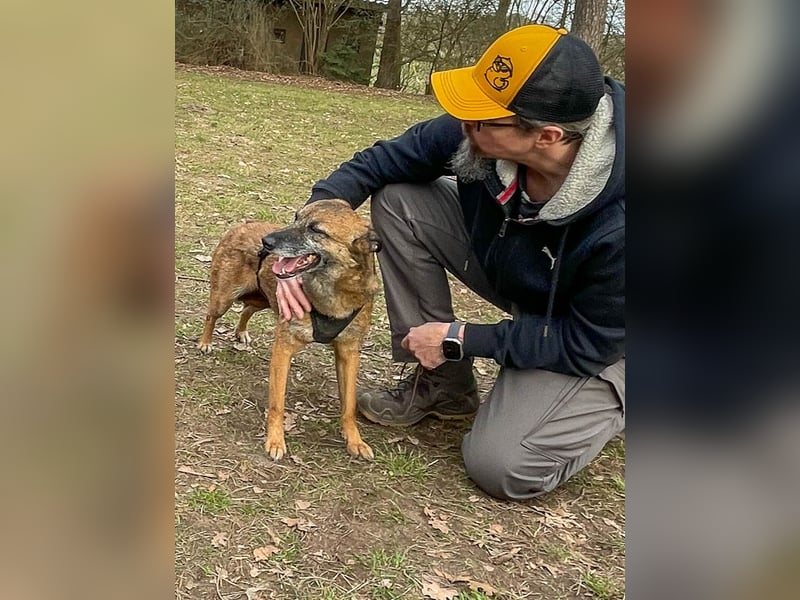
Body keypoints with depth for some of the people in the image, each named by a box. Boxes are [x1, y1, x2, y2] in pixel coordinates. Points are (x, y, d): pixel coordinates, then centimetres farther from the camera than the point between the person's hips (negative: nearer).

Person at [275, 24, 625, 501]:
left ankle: (612, 399, 12)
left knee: (499, 467, -20)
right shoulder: (476, 135, -25)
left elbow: (586, 344, -27)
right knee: (398, 200, -14)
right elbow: (375, 164, -11)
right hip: (508, 263, 6)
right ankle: (445, 387, 0)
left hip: (599, 336, -5)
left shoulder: (617, 218, -39)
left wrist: (459, 340, -22)